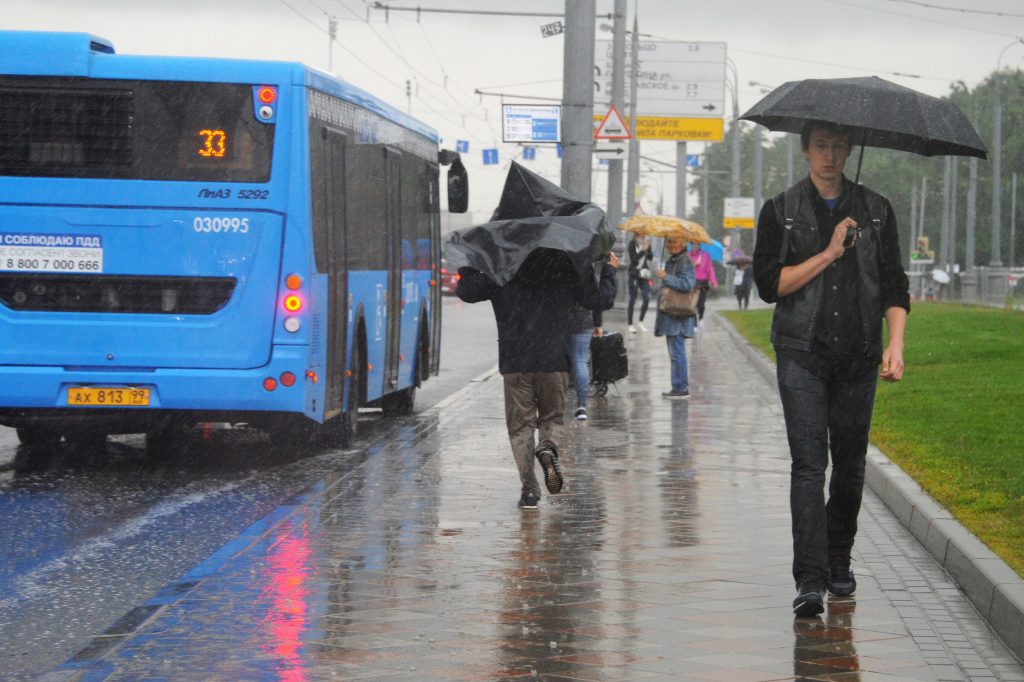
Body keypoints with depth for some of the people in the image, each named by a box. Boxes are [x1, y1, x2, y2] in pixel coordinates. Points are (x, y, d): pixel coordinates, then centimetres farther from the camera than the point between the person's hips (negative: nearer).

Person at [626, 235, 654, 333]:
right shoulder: (632, 243, -7)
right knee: (632, 299, 0)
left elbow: (651, 257, 0)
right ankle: (630, 324, 8)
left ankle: (640, 322, 13)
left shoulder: (646, 242, 5)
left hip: (644, 273, 4)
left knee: (647, 298, -2)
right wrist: (642, 251, -23)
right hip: (634, 274, -4)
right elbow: (633, 259, -14)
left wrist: (648, 249, -15)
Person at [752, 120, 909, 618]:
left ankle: (839, 562, 26)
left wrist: (895, 343, -6)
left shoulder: (875, 212, 9)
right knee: (808, 463, -12)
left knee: (850, 462, 8)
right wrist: (829, 253, -10)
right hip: (802, 354, -2)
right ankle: (810, 580, -17)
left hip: (858, 356, 2)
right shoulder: (780, 212, 5)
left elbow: (894, 285, 8)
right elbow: (769, 284, -4)